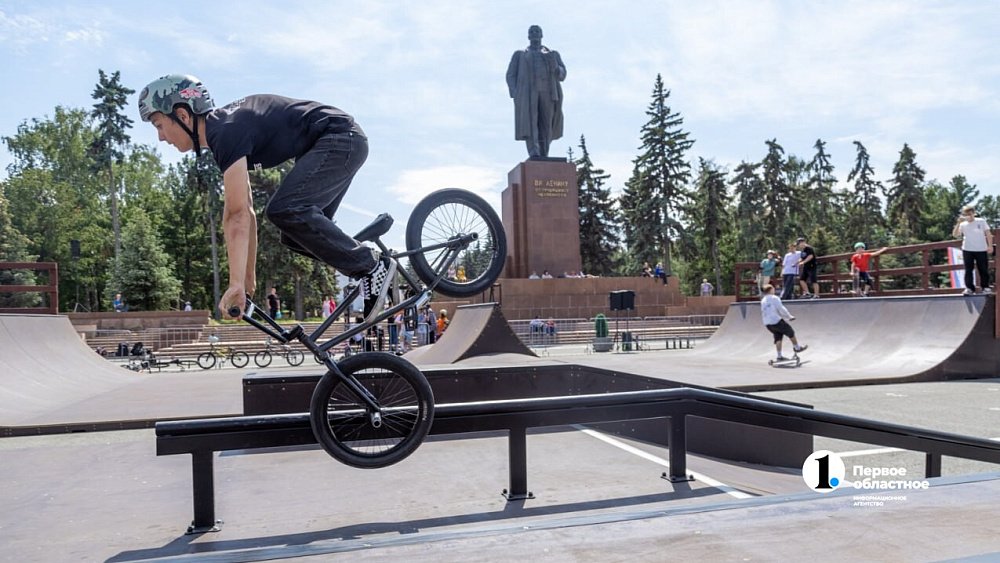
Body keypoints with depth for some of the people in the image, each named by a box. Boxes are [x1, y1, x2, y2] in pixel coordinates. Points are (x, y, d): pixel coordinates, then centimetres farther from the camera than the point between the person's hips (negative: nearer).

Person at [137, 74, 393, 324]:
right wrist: (249, 279, 14)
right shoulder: (222, 131, 11)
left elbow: (236, 215, -27)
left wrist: (236, 285, -27)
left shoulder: (226, 132, -20)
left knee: (284, 210, -25)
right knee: (295, 235, 6)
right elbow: (245, 212, 13)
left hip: (340, 139, -10)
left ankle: (373, 265, -16)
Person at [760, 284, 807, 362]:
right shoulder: (774, 298, -8)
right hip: (776, 321, -7)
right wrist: (790, 316, 2)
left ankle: (779, 356, 9)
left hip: (767, 324, 7)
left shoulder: (763, 301, 14)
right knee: (791, 332, 11)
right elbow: (781, 309, -11)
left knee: (778, 338, 13)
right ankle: (797, 348, 24)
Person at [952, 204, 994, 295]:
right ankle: (969, 288, 4)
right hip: (967, 250, 1)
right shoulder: (963, 224, 3)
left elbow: (988, 234, 5)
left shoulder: (981, 221, 3)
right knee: (968, 270, 1)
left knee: (983, 269, 5)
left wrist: (990, 245, -3)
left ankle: (985, 287, 17)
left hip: (981, 250, 0)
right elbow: (955, 235, -8)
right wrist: (958, 223, -14)